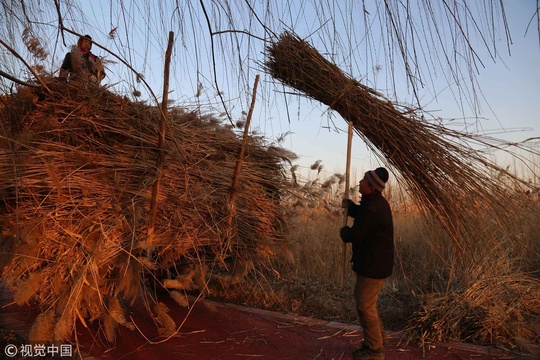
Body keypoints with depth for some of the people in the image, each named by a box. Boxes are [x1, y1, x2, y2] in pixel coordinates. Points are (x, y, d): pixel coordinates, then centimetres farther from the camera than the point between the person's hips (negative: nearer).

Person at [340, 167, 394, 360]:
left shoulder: (372, 209, -26)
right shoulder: (377, 202, 8)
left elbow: (355, 236, -22)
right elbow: (362, 214, 24)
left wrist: (343, 231, -1)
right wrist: (350, 206, 7)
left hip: (373, 265, -11)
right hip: (375, 261, 11)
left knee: (365, 306, 1)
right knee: (367, 302, 23)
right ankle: (377, 337, 37)